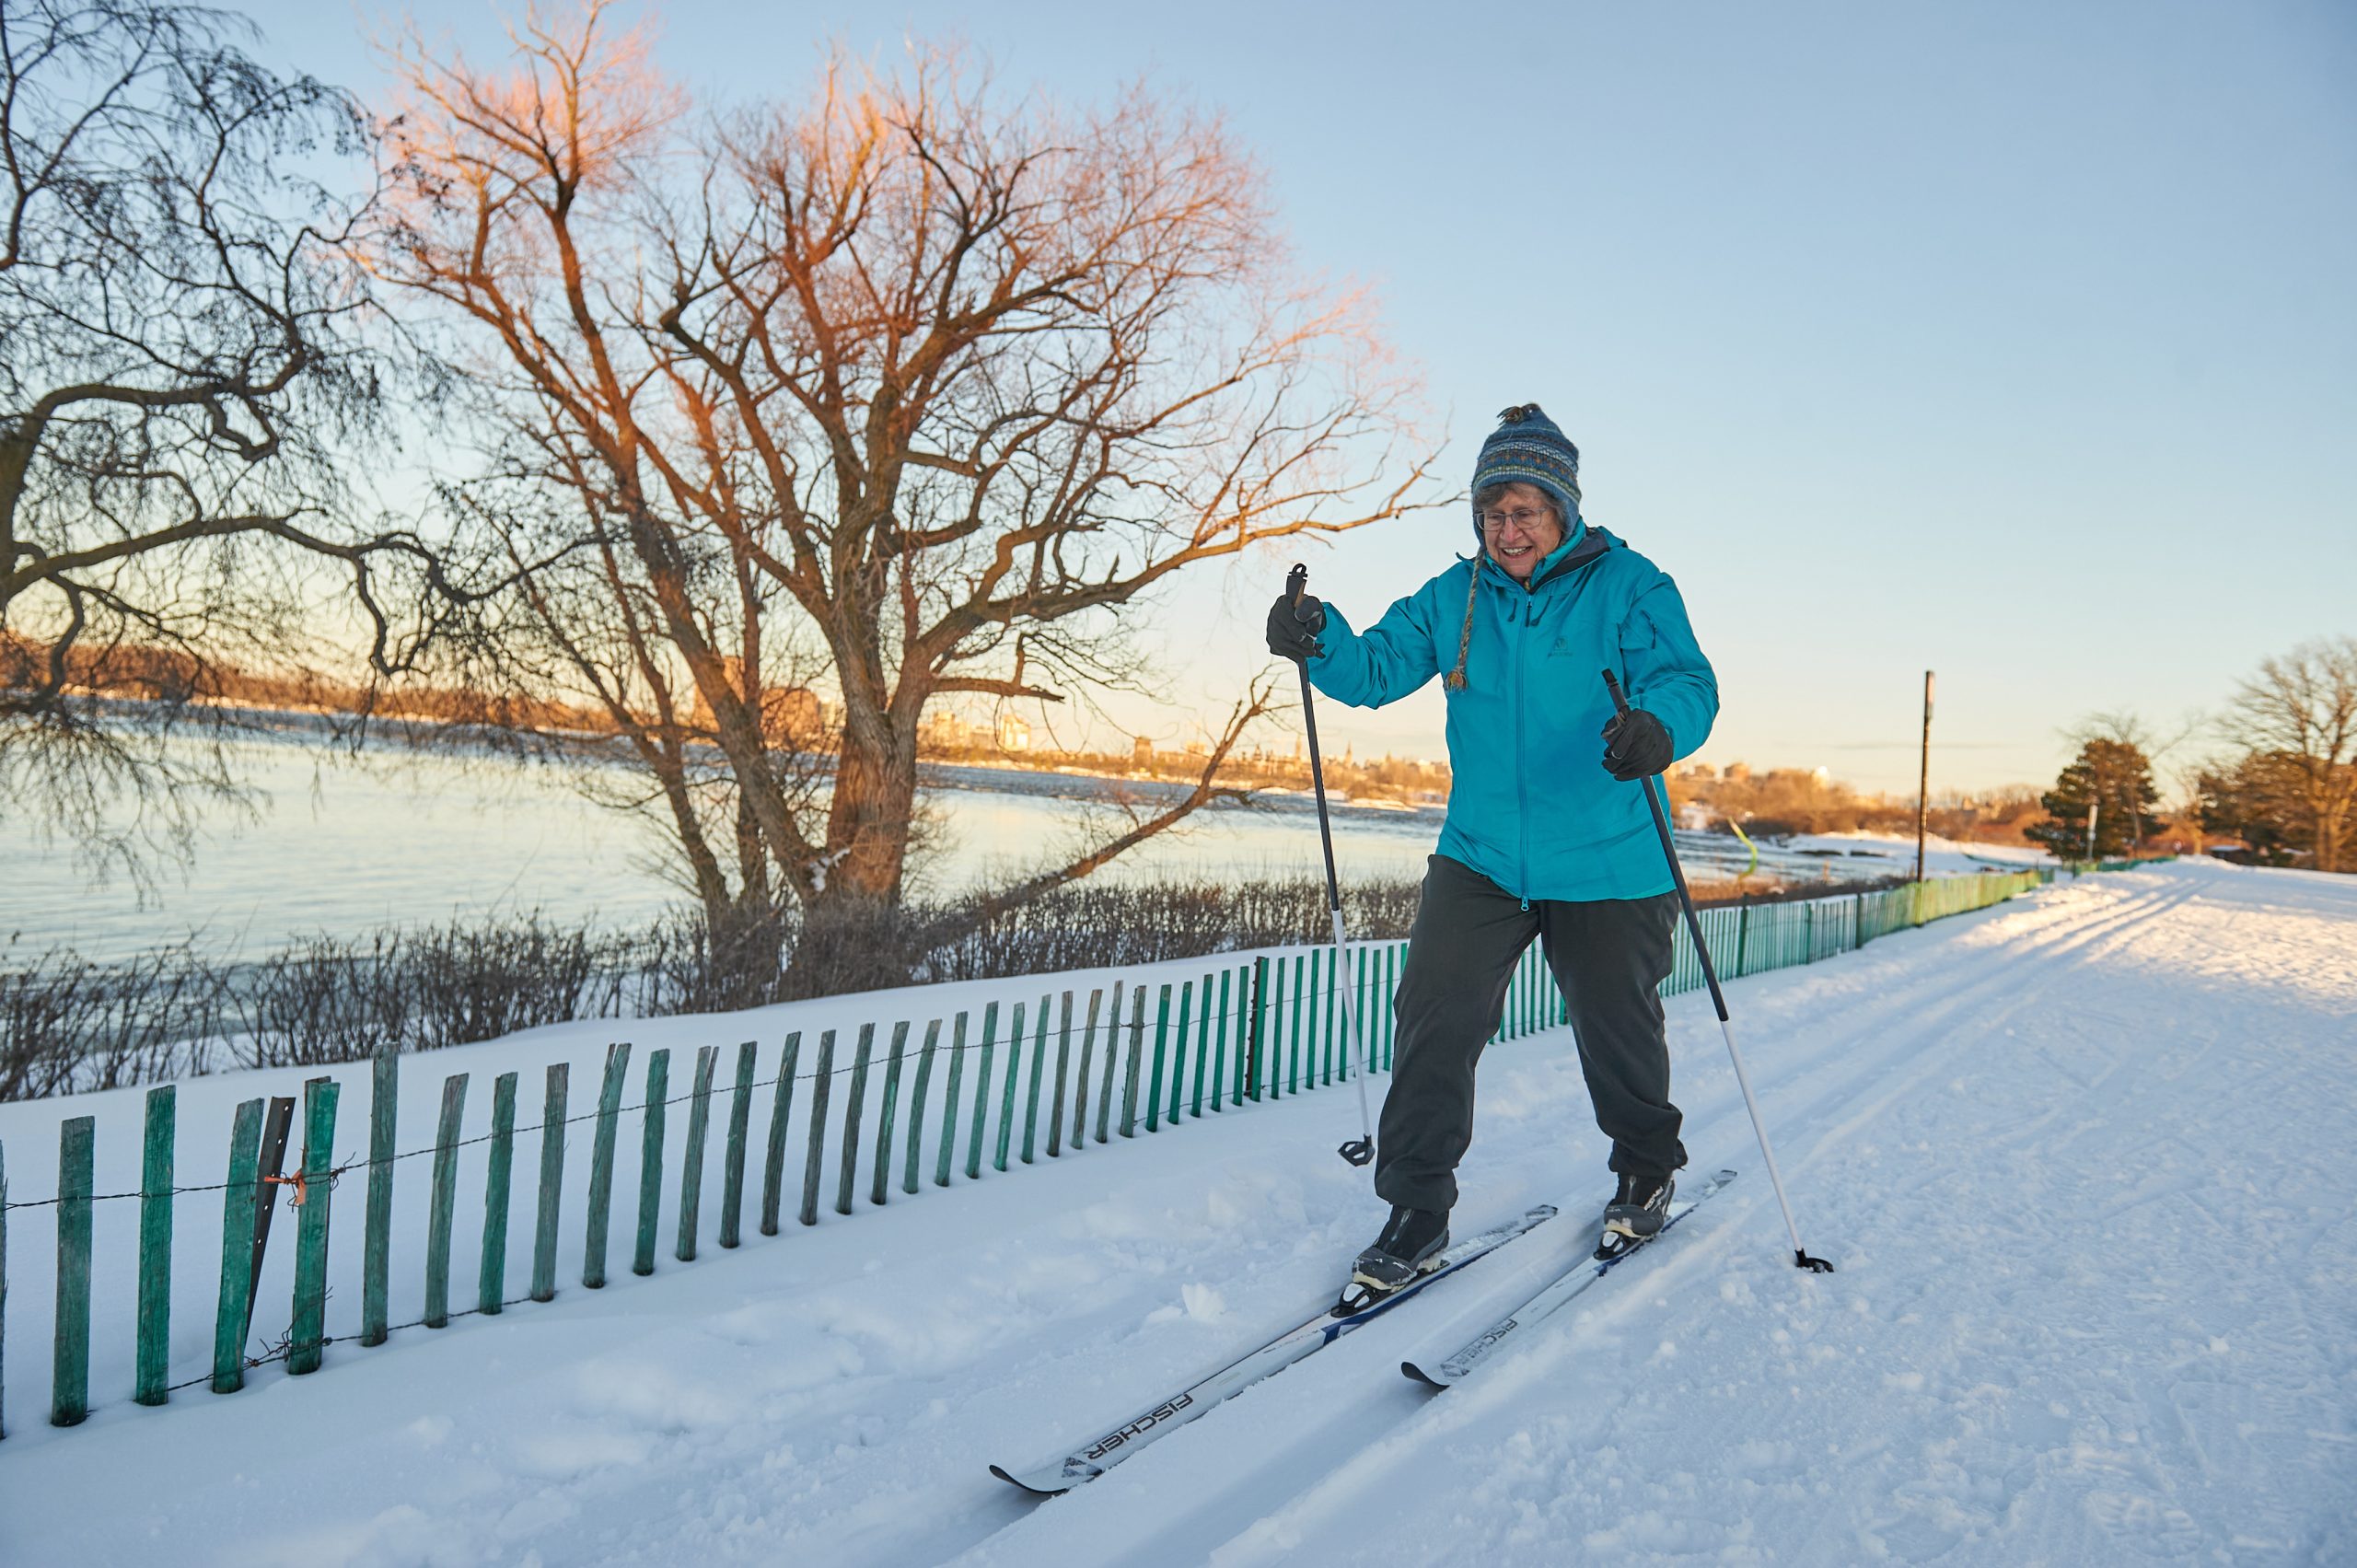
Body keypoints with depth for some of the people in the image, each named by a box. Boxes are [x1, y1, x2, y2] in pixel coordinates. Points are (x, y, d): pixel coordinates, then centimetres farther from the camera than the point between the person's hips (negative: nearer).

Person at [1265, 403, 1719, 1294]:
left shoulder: (1629, 587, -7)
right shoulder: (1454, 600, 3)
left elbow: (1686, 680, -18)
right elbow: (1376, 669, 1)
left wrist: (1657, 726, -42)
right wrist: (1318, 642, -21)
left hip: (1607, 866, -2)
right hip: (1481, 858, 3)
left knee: (1617, 1032, 13)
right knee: (1433, 1018, -8)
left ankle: (1647, 1170, 42)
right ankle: (1418, 1209, 8)